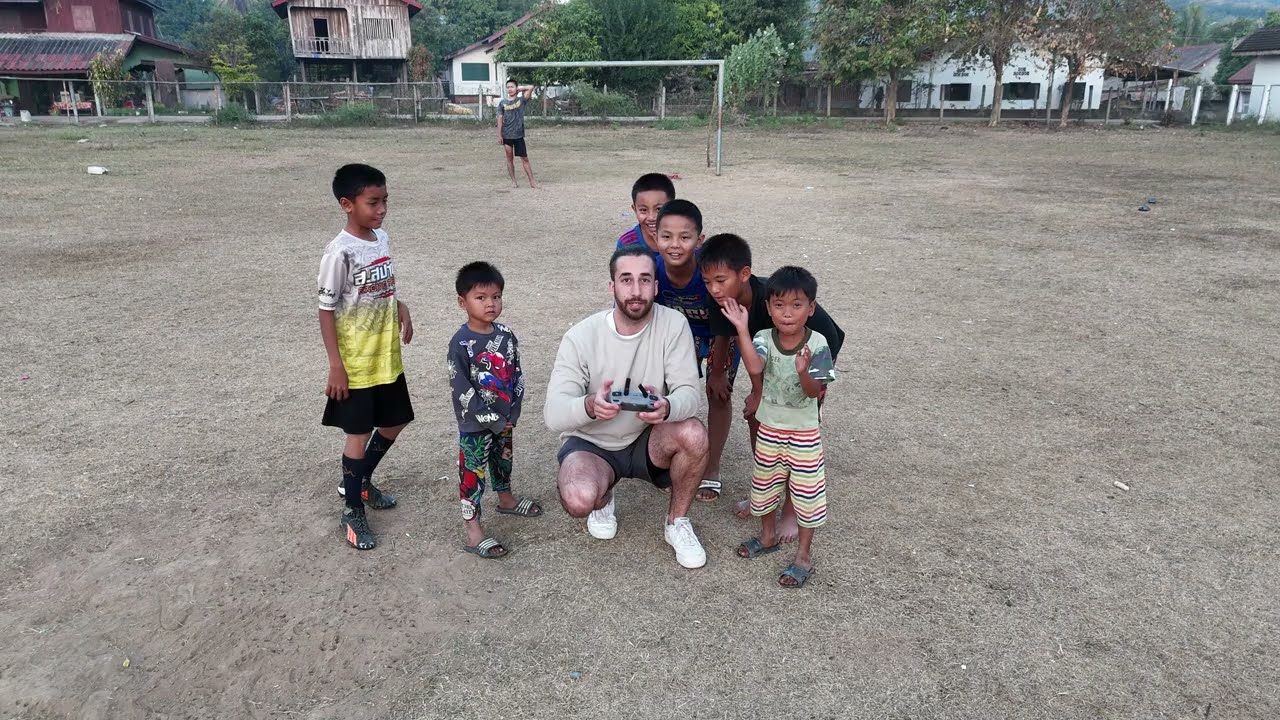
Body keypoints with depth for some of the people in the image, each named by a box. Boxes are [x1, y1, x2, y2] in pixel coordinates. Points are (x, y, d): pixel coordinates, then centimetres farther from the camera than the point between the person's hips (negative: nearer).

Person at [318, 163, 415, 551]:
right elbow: (326, 310, -16)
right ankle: (353, 512, 20)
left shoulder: (382, 238, 3)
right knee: (359, 433, 3)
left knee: (395, 422, 18)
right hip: (355, 362, -7)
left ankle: (360, 481, 40)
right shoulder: (340, 252, -20)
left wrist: (400, 308, 0)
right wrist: (335, 366, -17)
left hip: (387, 356, 7)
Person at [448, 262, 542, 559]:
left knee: (503, 461, 26)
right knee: (473, 475, 1)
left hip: (504, 419, 6)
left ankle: (506, 500, 50)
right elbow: (461, 390, -20)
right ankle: (474, 534, 8)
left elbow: (517, 374, 7)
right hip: (475, 425, -6)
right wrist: (493, 420, -17)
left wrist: (513, 411, -2)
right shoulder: (461, 343, -20)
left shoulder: (506, 335, -2)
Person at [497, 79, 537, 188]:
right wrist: (499, 135, -3)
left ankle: (531, 181, -1)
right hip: (507, 135, 1)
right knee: (510, 158, 6)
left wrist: (519, 89, 4)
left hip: (519, 135, -1)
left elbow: (531, 88, -8)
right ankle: (513, 181, 14)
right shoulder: (502, 102, 4)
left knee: (525, 159, -1)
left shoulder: (521, 100, 2)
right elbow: (500, 119, 3)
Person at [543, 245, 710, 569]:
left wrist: (667, 407, -47)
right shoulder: (581, 337, -19)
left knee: (694, 434, -30)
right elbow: (554, 414, -24)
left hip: (648, 440, 2)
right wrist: (590, 406, -48)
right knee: (579, 500, -32)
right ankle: (603, 501, 10)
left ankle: (677, 522, -2)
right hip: (591, 443, -1)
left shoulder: (673, 324, -14)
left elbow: (690, 393, -21)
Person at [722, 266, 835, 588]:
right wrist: (742, 329, -37)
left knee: (807, 491, 5)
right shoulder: (764, 339, -12)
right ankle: (769, 536, 42)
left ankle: (804, 554, 21)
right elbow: (754, 368, -33)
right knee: (765, 484, 19)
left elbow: (814, 391, -21)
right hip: (769, 428, 3)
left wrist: (803, 371, -41)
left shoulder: (817, 344, -16)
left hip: (804, 432, -3)